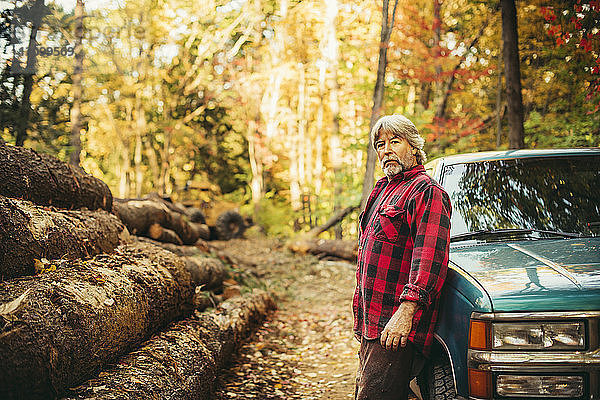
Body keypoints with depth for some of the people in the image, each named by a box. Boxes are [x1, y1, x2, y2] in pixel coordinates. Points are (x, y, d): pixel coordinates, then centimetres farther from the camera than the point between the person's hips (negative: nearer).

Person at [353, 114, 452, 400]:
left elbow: (430, 259, -22)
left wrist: (406, 311, -30)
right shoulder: (383, 189, 21)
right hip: (372, 323, 10)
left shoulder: (427, 192, -10)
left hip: (397, 325, -10)